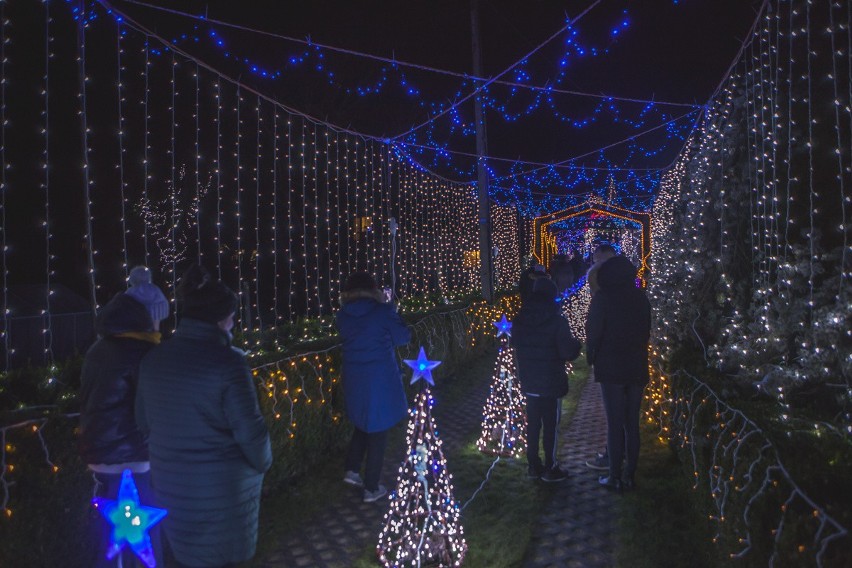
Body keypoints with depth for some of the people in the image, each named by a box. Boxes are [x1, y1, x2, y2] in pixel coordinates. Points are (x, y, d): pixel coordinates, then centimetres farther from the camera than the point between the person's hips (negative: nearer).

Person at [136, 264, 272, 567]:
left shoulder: (154, 359, -3)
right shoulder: (227, 361, -22)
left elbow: (144, 420, 7)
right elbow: (249, 428, -19)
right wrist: (262, 463, -1)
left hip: (170, 480, 5)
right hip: (222, 483, -5)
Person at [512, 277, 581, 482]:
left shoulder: (519, 320, 0)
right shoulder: (557, 321, -17)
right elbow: (568, 353, -16)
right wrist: (576, 344, 4)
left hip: (529, 382, 5)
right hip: (551, 383, -5)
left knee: (532, 424, 14)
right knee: (551, 425, 6)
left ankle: (533, 465, 22)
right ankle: (550, 468, 14)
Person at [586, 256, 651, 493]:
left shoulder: (602, 298, -10)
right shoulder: (641, 298, 4)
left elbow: (594, 332, -10)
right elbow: (647, 332, 10)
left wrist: (591, 357, 6)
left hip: (611, 368, -4)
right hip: (637, 368, 4)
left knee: (614, 423, 1)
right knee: (632, 423, 10)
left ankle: (615, 477, 7)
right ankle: (630, 475, 17)